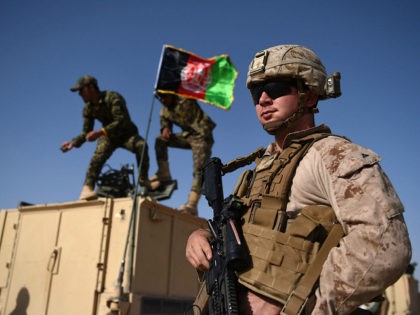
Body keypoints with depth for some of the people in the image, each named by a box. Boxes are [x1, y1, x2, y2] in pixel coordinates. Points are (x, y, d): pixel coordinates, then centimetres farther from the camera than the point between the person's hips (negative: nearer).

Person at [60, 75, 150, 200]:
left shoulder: (113, 98, -21)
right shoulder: (88, 109, -2)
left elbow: (121, 121, -32)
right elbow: (86, 132, 4)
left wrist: (100, 132, -43)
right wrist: (74, 142, -16)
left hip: (127, 133, -3)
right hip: (108, 135, 3)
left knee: (141, 145, -34)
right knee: (99, 155, -29)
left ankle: (144, 181, -20)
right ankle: (87, 188, -34)